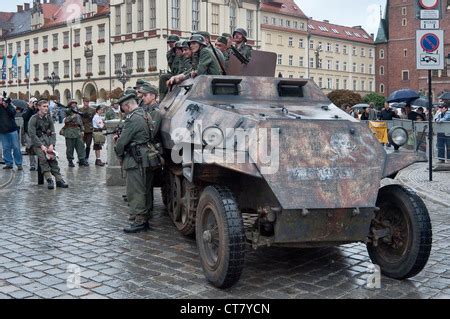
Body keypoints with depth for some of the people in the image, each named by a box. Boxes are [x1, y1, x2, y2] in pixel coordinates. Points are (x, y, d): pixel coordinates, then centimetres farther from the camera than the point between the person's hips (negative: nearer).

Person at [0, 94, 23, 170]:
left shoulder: (8, 105, 1)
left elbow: (13, 112, -12)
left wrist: (6, 106, -24)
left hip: (12, 130, -2)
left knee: (16, 147, 0)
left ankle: (19, 164, 5)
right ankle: (8, 163, 13)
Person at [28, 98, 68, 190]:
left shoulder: (49, 118, 12)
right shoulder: (33, 119, -2)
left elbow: (53, 133, 9)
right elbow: (32, 134, -8)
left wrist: (52, 145, -8)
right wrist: (41, 146, -17)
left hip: (48, 141, 3)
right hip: (37, 142, -3)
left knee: (53, 157, -20)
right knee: (43, 158, -27)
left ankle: (59, 179, -25)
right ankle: (49, 180, -31)